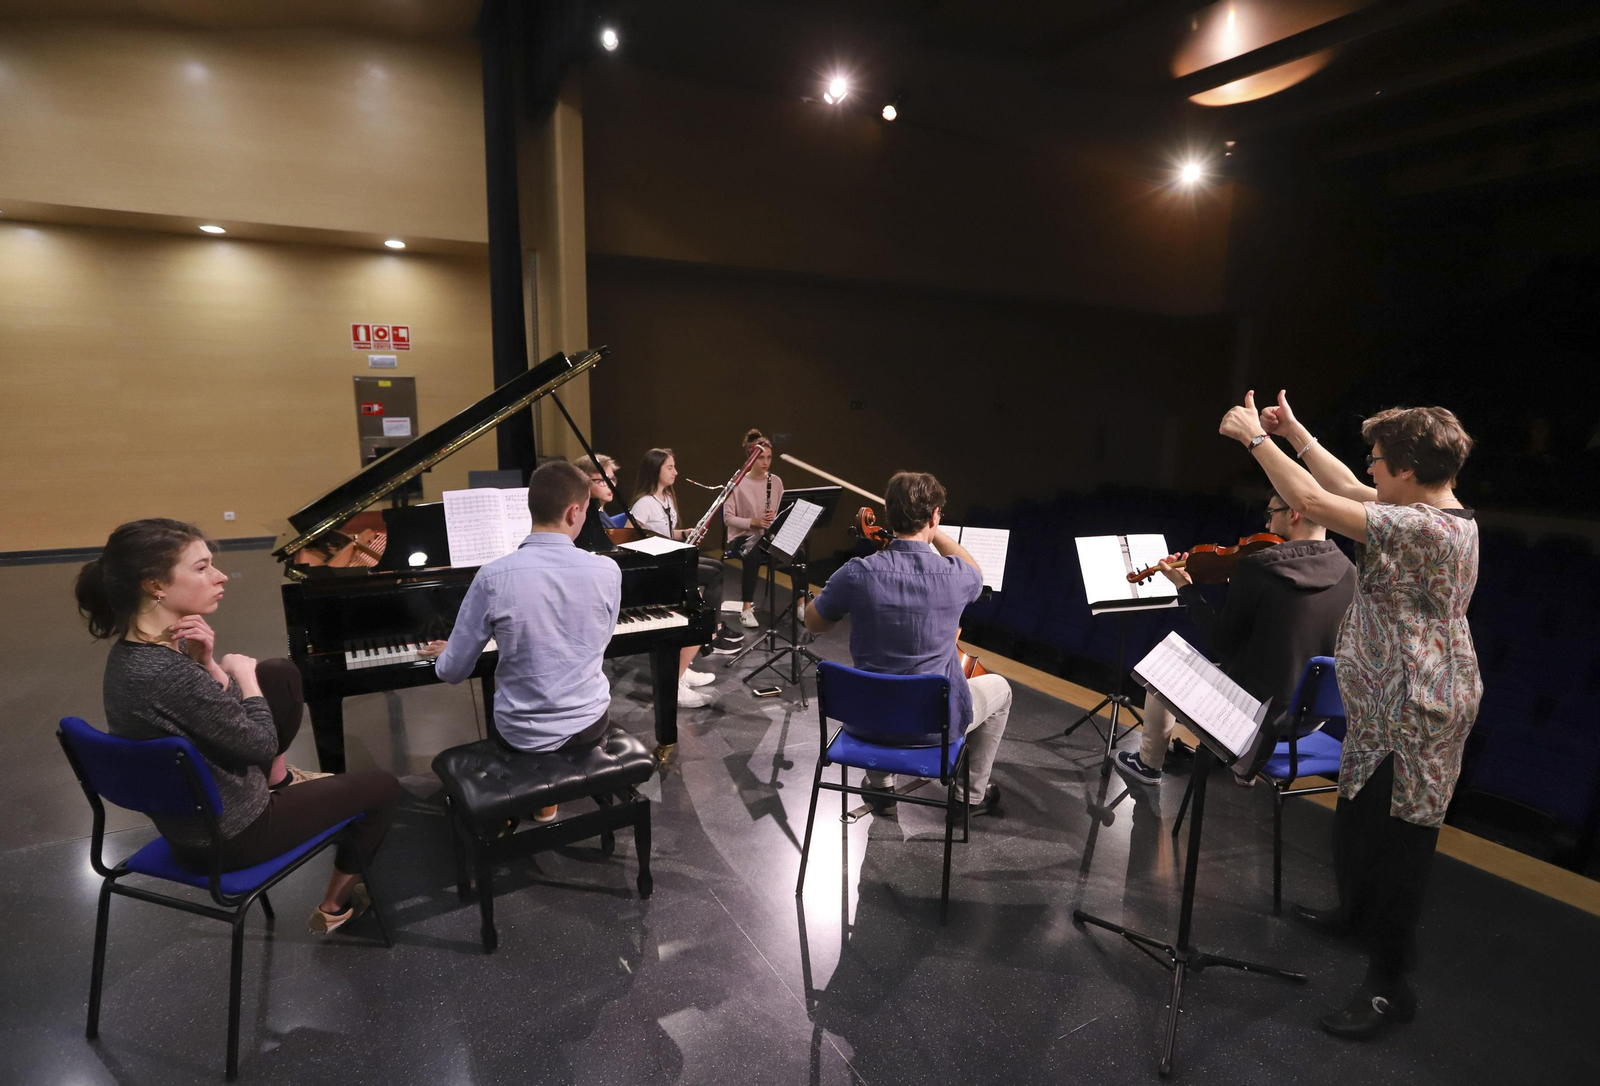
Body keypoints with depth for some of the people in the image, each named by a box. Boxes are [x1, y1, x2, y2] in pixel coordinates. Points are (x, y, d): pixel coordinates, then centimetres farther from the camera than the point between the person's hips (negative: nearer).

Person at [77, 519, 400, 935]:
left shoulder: (133, 649, -7)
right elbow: (262, 744, -22)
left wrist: (206, 662, -15)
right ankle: (335, 907, 25)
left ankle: (278, 779, 31)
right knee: (382, 786, 9)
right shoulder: (168, 674, -36)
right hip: (228, 836, -8)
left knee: (282, 674, 17)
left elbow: (222, 710, 2)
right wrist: (244, 672, -9)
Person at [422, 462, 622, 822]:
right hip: (590, 724, 0)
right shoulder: (607, 570, -15)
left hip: (523, 732, 0)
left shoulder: (494, 577, -18)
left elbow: (454, 671, -8)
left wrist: (442, 654, 16)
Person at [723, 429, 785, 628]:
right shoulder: (738, 483, -8)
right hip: (742, 537, -4)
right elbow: (728, 518, -10)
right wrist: (754, 522, -24)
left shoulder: (776, 482, 5)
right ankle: (746, 609, -27)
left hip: (769, 537, 4)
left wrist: (776, 517, -15)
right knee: (753, 557, -38)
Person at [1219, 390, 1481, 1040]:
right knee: (1358, 816, 25)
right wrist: (1295, 434, 16)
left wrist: (1257, 438, -17)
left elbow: (1315, 503, -28)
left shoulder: (1426, 528, -26)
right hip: (1387, 705, 11)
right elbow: (1347, 489, 15)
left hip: (1413, 717, -11)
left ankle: (1390, 985, 17)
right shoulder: (1438, 513, 5)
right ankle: (1354, 914, 47)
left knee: (1399, 839, 2)